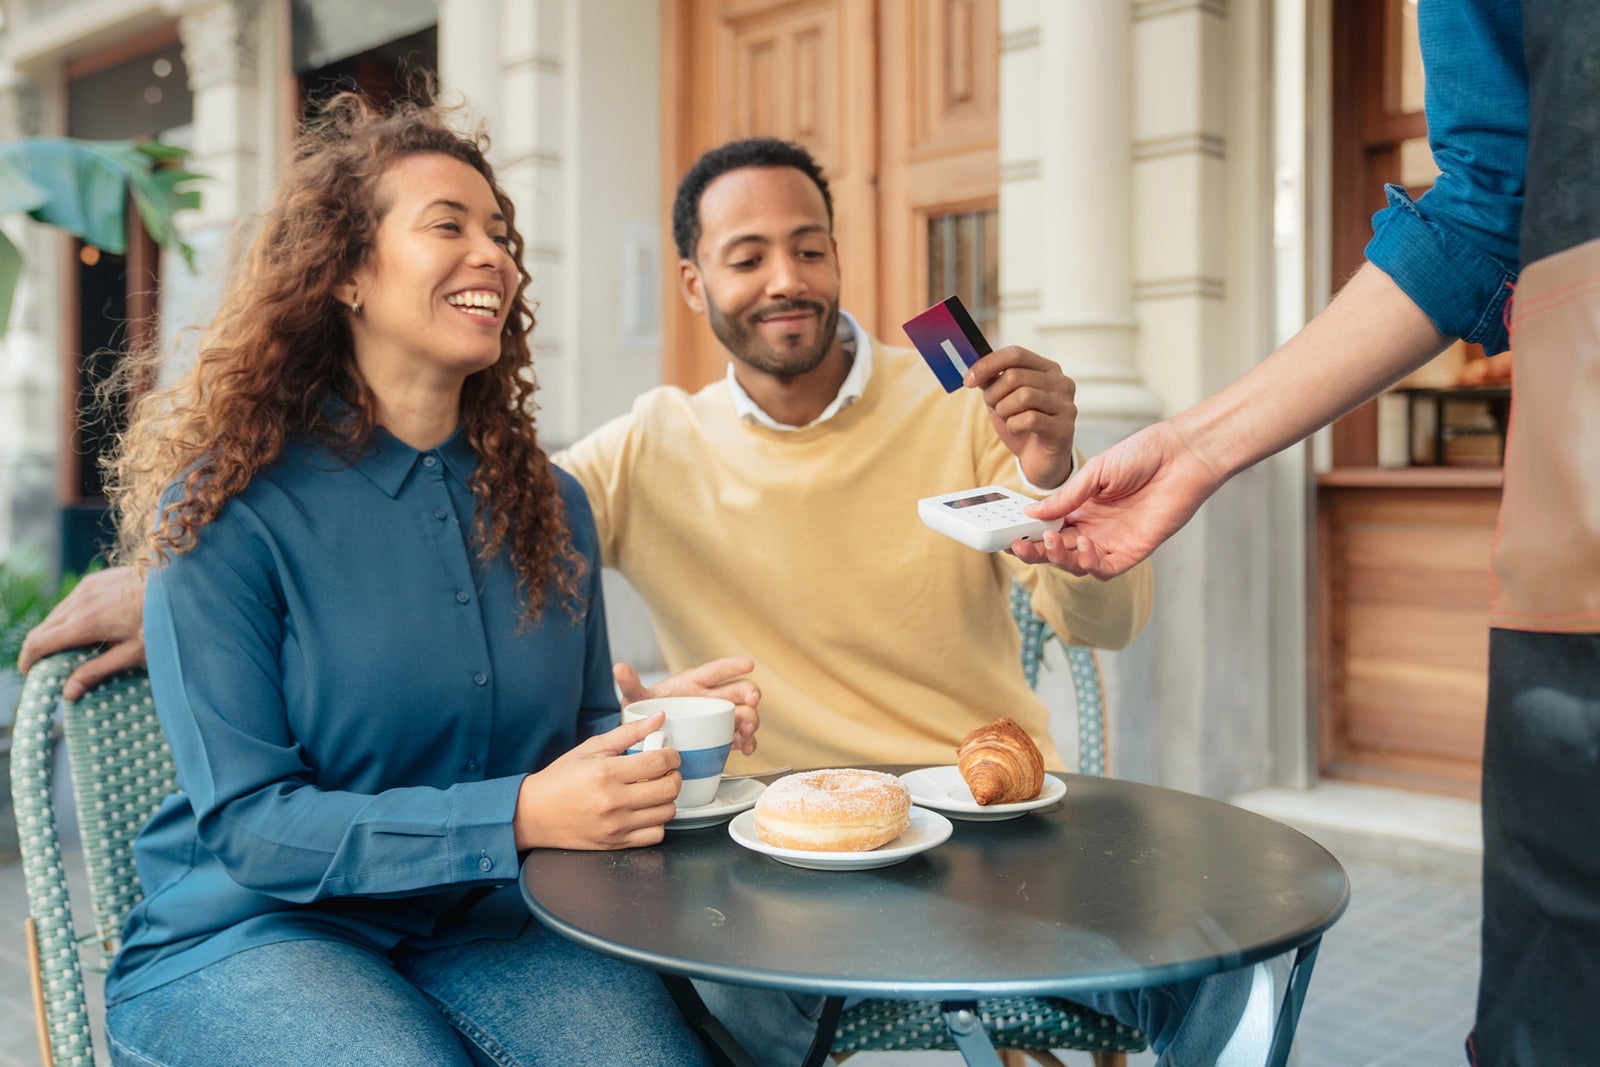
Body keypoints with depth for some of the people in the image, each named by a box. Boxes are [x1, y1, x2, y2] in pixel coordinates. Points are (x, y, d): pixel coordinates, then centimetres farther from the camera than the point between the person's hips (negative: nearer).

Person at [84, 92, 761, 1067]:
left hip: (484, 923, 4)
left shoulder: (549, 502, 6)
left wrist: (665, 731, -8)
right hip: (250, 932, -3)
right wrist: (515, 818, -25)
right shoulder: (227, 506, -10)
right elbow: (244, 820, -14)